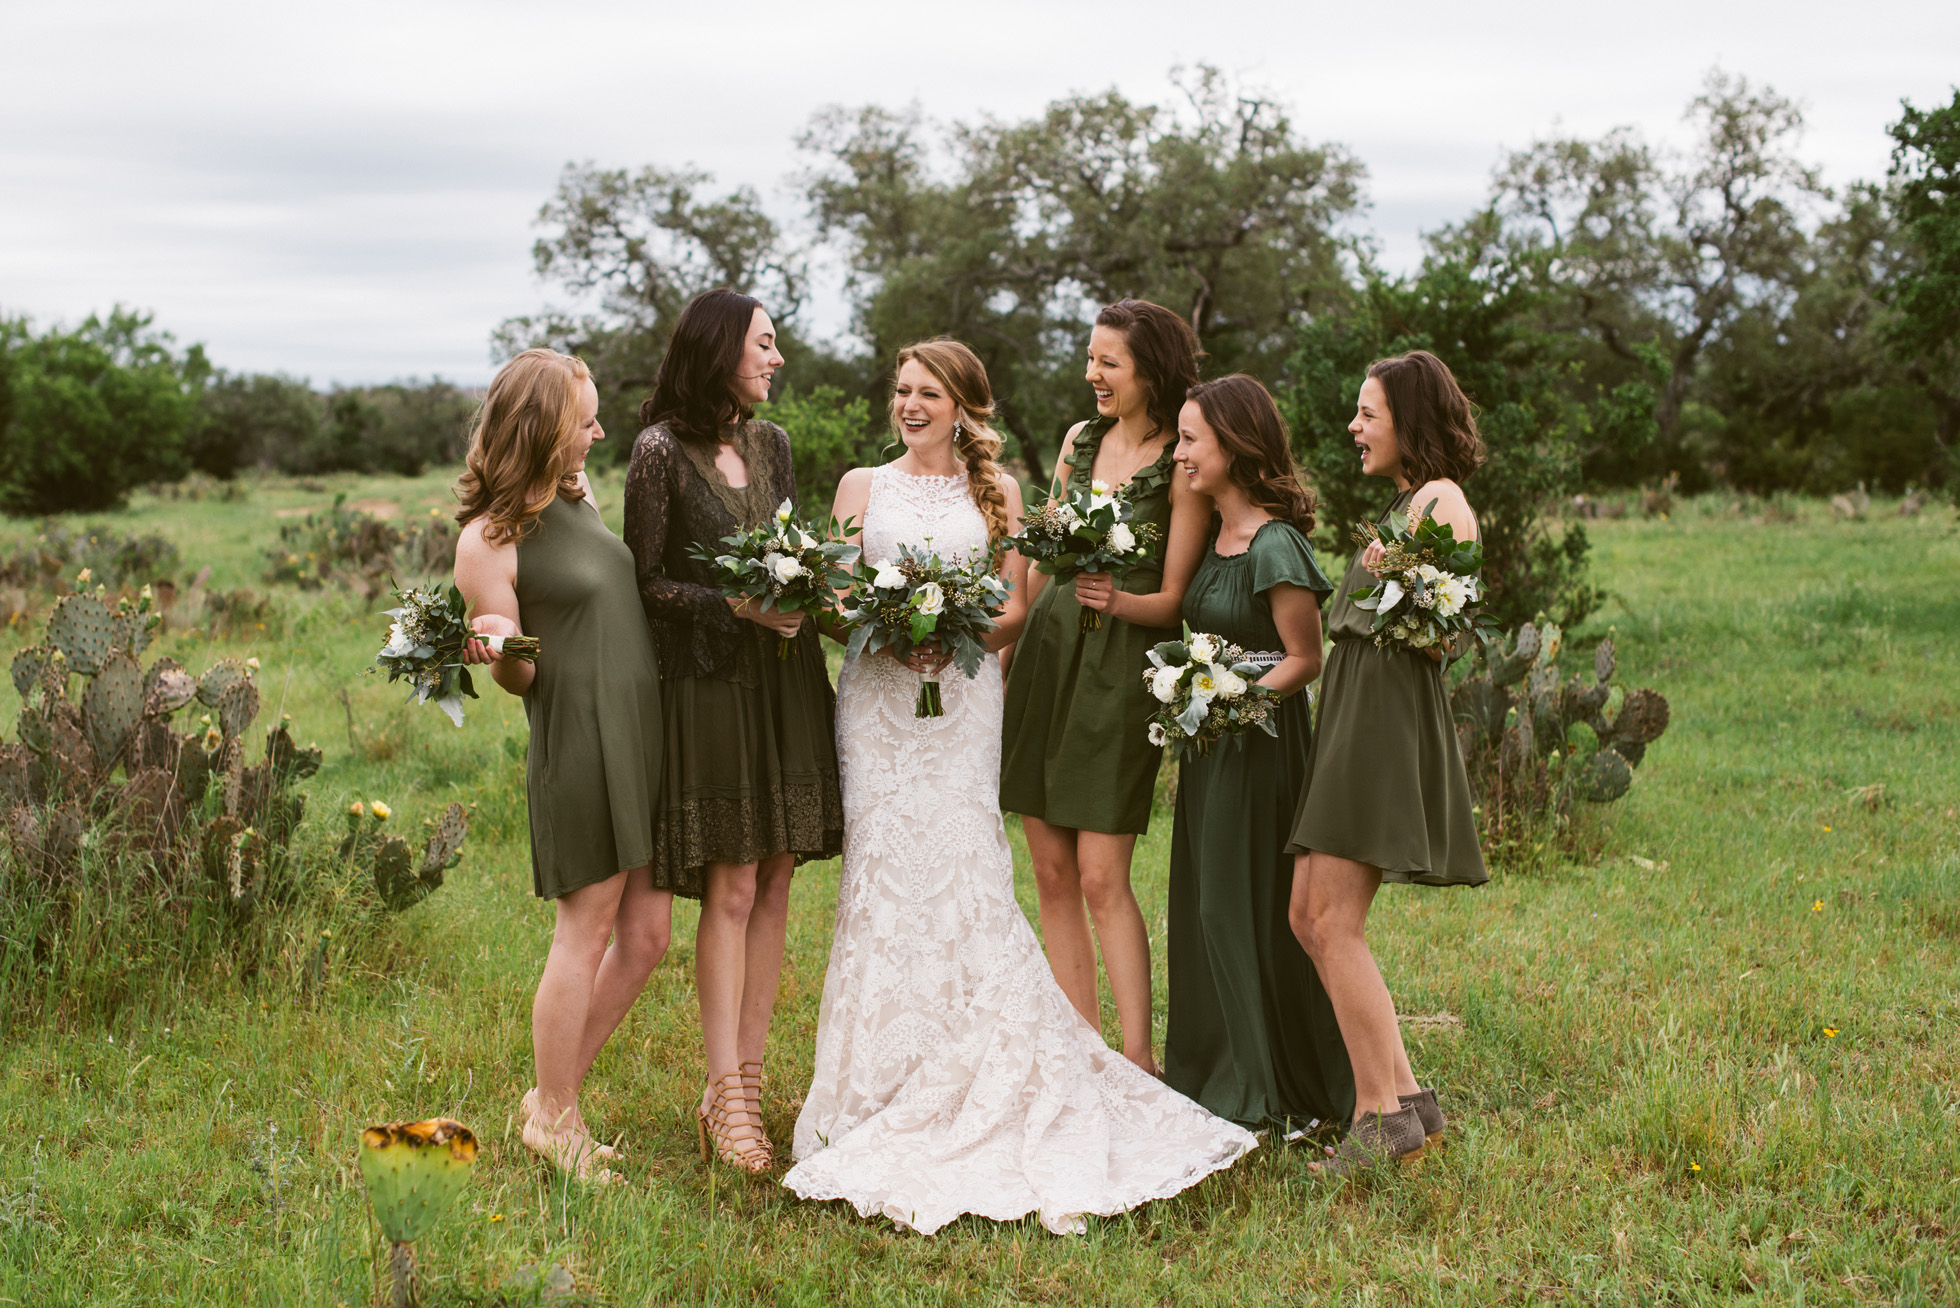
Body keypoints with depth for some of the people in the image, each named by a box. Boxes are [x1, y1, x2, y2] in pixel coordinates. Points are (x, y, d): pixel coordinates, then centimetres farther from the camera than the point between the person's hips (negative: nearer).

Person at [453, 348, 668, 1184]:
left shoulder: (578, 496, 12)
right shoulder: (488, 539, -11)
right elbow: (518, 677, -8)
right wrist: (498, 649, -30)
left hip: (643, 732, 8)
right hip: (576, 737, -8)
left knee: (645, 937, 9)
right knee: (587, 930, 0)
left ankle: (554, 1097, 25)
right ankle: (555, 1122, 17)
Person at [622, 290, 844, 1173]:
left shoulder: (771, 444, 12)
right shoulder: (662, 451, -7)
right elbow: (645, 583, -7)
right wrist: (736, 606, -17)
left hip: (786, 677, 6)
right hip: (710, 682, -6)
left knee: (774, 880, 5)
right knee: (731, 887, -6)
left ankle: (747, 1077, 13)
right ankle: (727, 1098, 0)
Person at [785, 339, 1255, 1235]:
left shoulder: (994, 494, 12)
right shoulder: (863, 485, 13)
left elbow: (1016, 610, 8)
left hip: (962, 695, 0)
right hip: (878, 693, 1)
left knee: (960, 868, -9)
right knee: (885, 868, -6)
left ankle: (981, 1076, 0)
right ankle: (886, 1084, 1)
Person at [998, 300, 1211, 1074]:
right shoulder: (1080, 441, 12)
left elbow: (1173, 599, -7)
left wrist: (1116, 600, -26)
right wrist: (1006, 652, 16)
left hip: (1119, 670, -6)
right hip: (1046, 654, 6)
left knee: (1101, 878, -9)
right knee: (1051, 873, 5)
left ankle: (1138, 1058, -3)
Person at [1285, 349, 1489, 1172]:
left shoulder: (1441, 500, -8)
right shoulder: (1398, 504, 21)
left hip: (1390, 717, -10)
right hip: (1350, 712, 10)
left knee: (1334, 921, -10)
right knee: (1307, 915, 7)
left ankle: (1382, 1116, -4)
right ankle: (1406, 1096, 12)